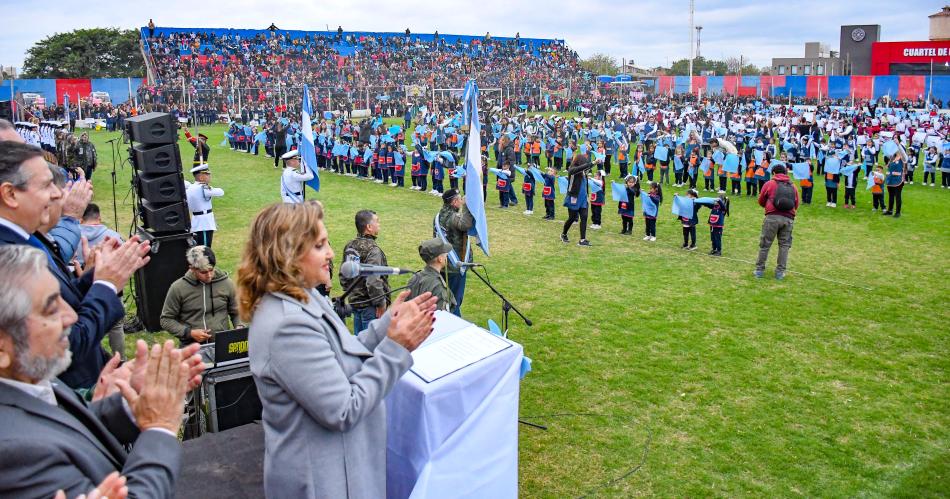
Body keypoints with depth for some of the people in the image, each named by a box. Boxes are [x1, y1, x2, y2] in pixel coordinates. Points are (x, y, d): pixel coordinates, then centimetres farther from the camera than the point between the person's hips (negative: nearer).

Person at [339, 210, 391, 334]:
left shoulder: (349, 247, 7)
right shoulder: (373, 250, -20)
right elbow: (373, 281, -26)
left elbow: (343, 276, 15)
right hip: (370, 306, -8)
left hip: (354, 302, 9)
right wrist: (381, 304, -16)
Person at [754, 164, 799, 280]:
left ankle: (759, 270, 11)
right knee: (784, 245, 10)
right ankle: (780, 272, 10)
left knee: (765, 244, 6)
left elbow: (761, 202, 15)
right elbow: (796, 205, 17)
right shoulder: (793, 186, 16)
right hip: (788, 219, 2)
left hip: (772, 217, -2)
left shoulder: (769, 184, 8)